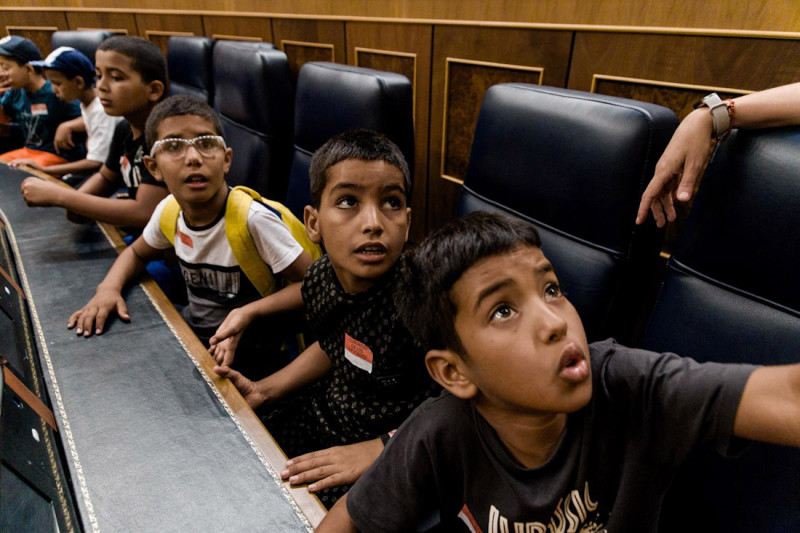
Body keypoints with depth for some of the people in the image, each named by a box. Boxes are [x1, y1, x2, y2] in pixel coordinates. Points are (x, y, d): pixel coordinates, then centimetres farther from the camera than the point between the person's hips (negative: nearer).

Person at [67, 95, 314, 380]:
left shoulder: (253, 219, -25)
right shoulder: (169, 209, -5)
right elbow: (137, 253, 16)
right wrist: (109, 288, -3)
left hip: (246, 352, -6)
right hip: (191, 330, 7)